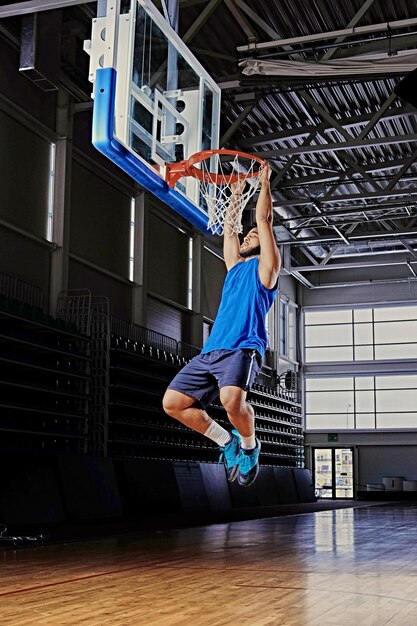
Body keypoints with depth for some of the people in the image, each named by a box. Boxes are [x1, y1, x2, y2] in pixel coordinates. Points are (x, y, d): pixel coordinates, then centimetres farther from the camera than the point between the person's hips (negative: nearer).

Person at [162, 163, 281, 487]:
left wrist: (264, 181, 15)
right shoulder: (235, 266, 28)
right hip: (211, 350, 7)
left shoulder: (265, 265, 11)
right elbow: (229, 231, 35)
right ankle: (227, 441, 12)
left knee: (232, 398, -34)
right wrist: (236, 197, 43)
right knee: (173, 402, -5)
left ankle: (250, 445, -3)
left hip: (244, 348, -7)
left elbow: (264, 219, 8)